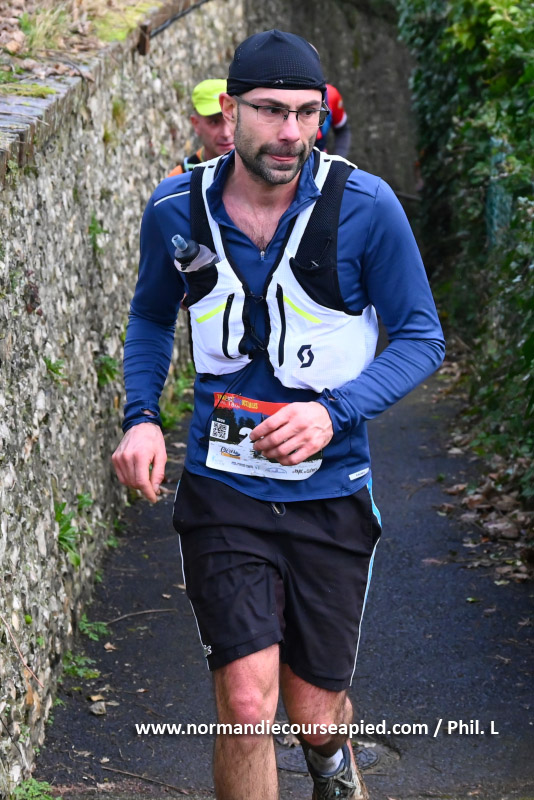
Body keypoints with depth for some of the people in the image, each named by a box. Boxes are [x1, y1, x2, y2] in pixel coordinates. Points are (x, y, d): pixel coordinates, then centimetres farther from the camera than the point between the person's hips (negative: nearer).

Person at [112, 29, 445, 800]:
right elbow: (152, 317, 13)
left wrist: (333, 412, -21)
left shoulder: (365, 206, -12)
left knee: (314, 713, 12)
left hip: (331, 490, 0)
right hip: (224, 490, 0)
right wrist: (141, 417, -4)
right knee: (247, 704, -14)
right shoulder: (176, 209, -5)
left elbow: (420, 337, -5)